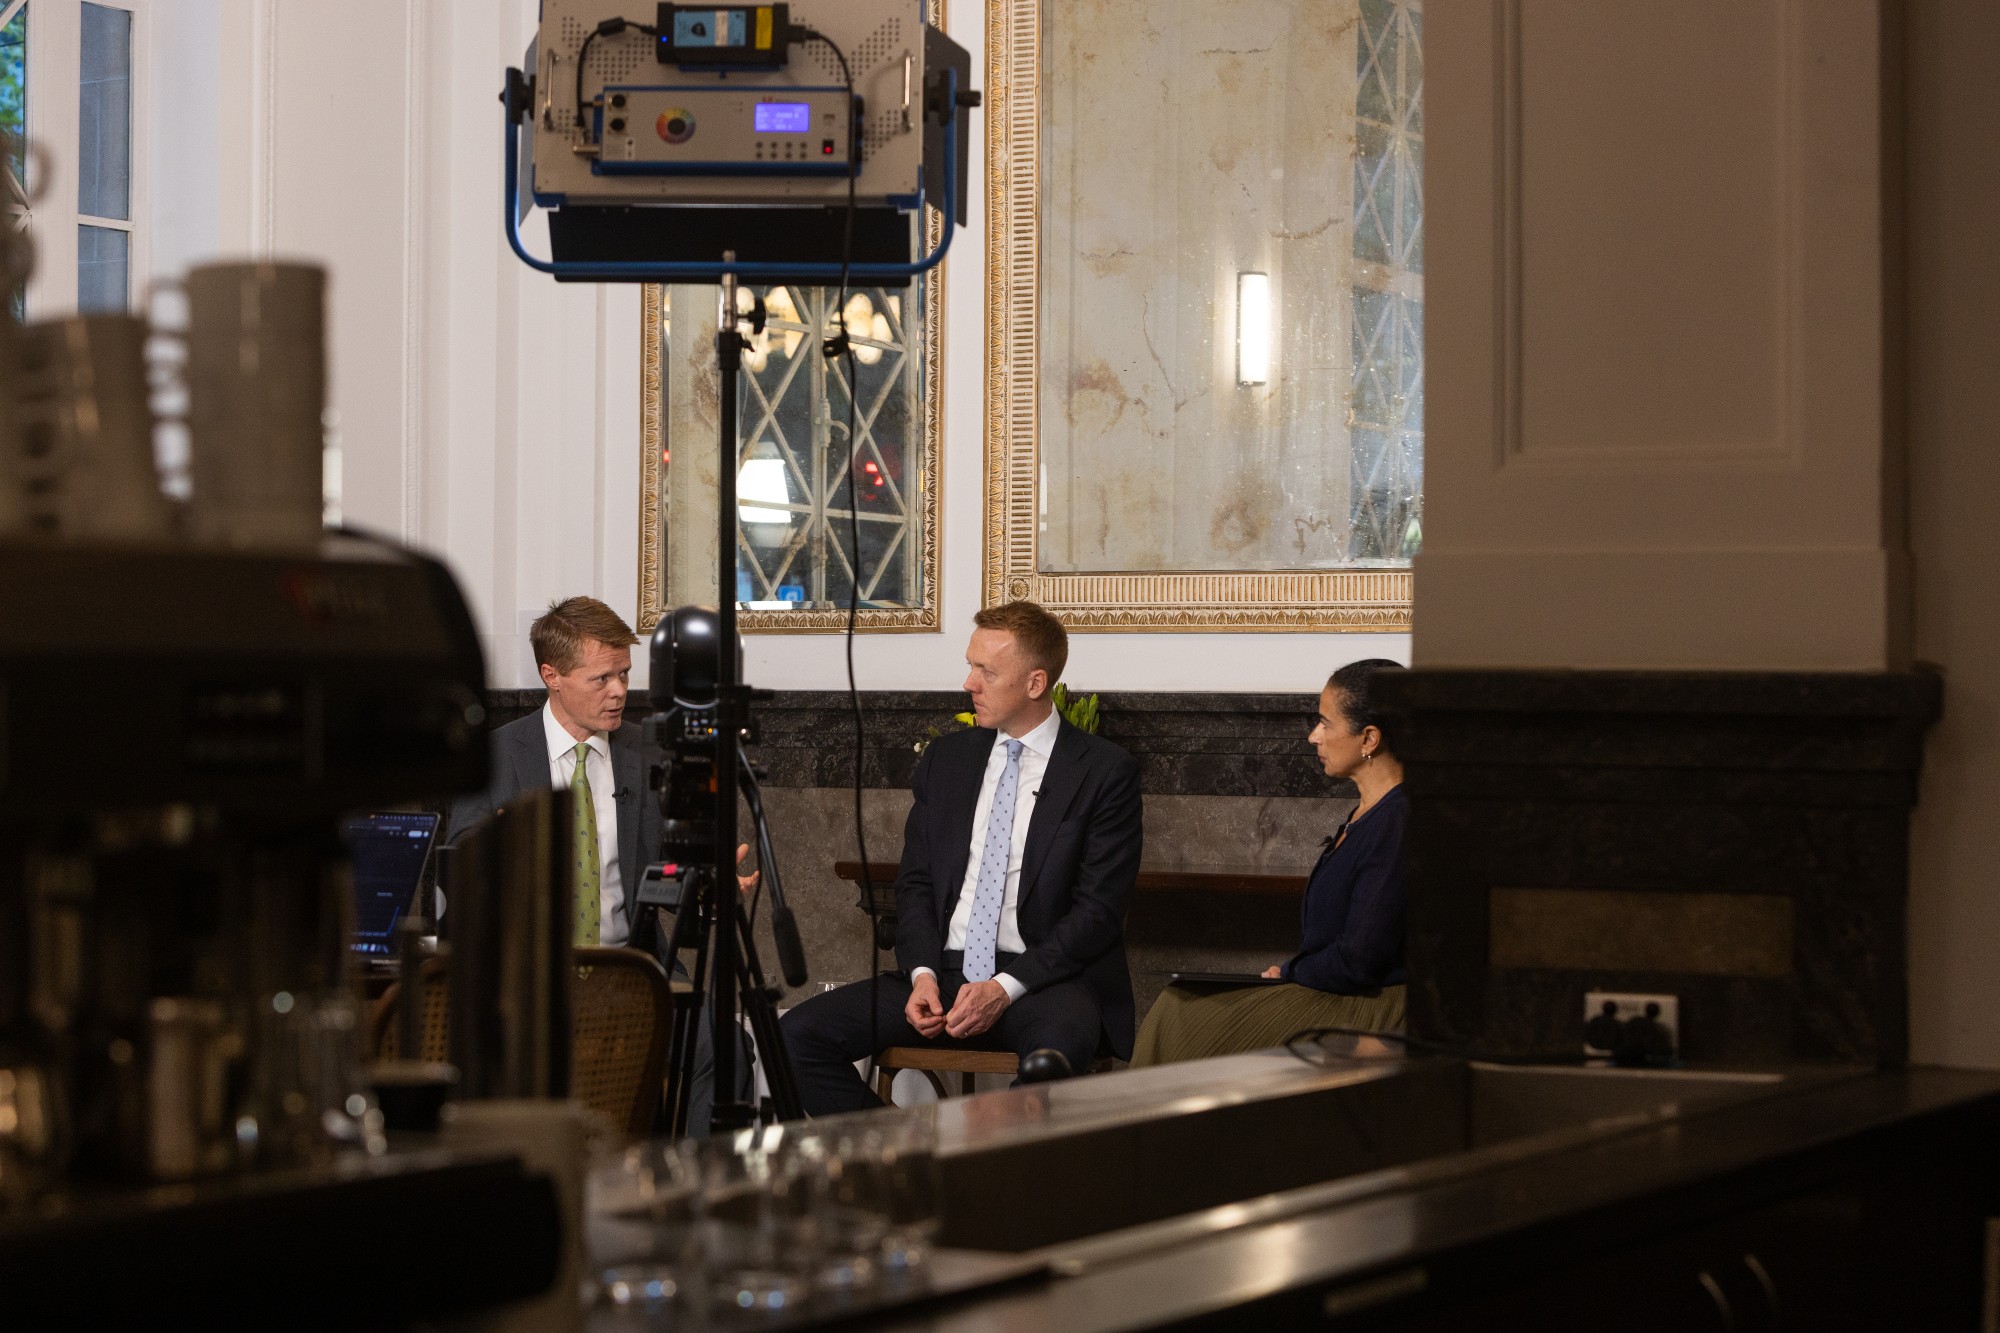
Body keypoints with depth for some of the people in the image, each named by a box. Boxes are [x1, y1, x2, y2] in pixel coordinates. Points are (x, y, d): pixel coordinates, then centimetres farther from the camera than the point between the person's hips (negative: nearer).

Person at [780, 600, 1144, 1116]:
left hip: (1043, 978, -5)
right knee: (799, 1034, -16)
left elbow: (1099, 909, -6)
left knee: (1052, 1063, -41)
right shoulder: (945, 759, 15)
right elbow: (915, 880, 15)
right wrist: (922, 973, -5)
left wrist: (1007, 987, -16)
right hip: (944, 972, 5)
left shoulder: (1105, 772, 0)